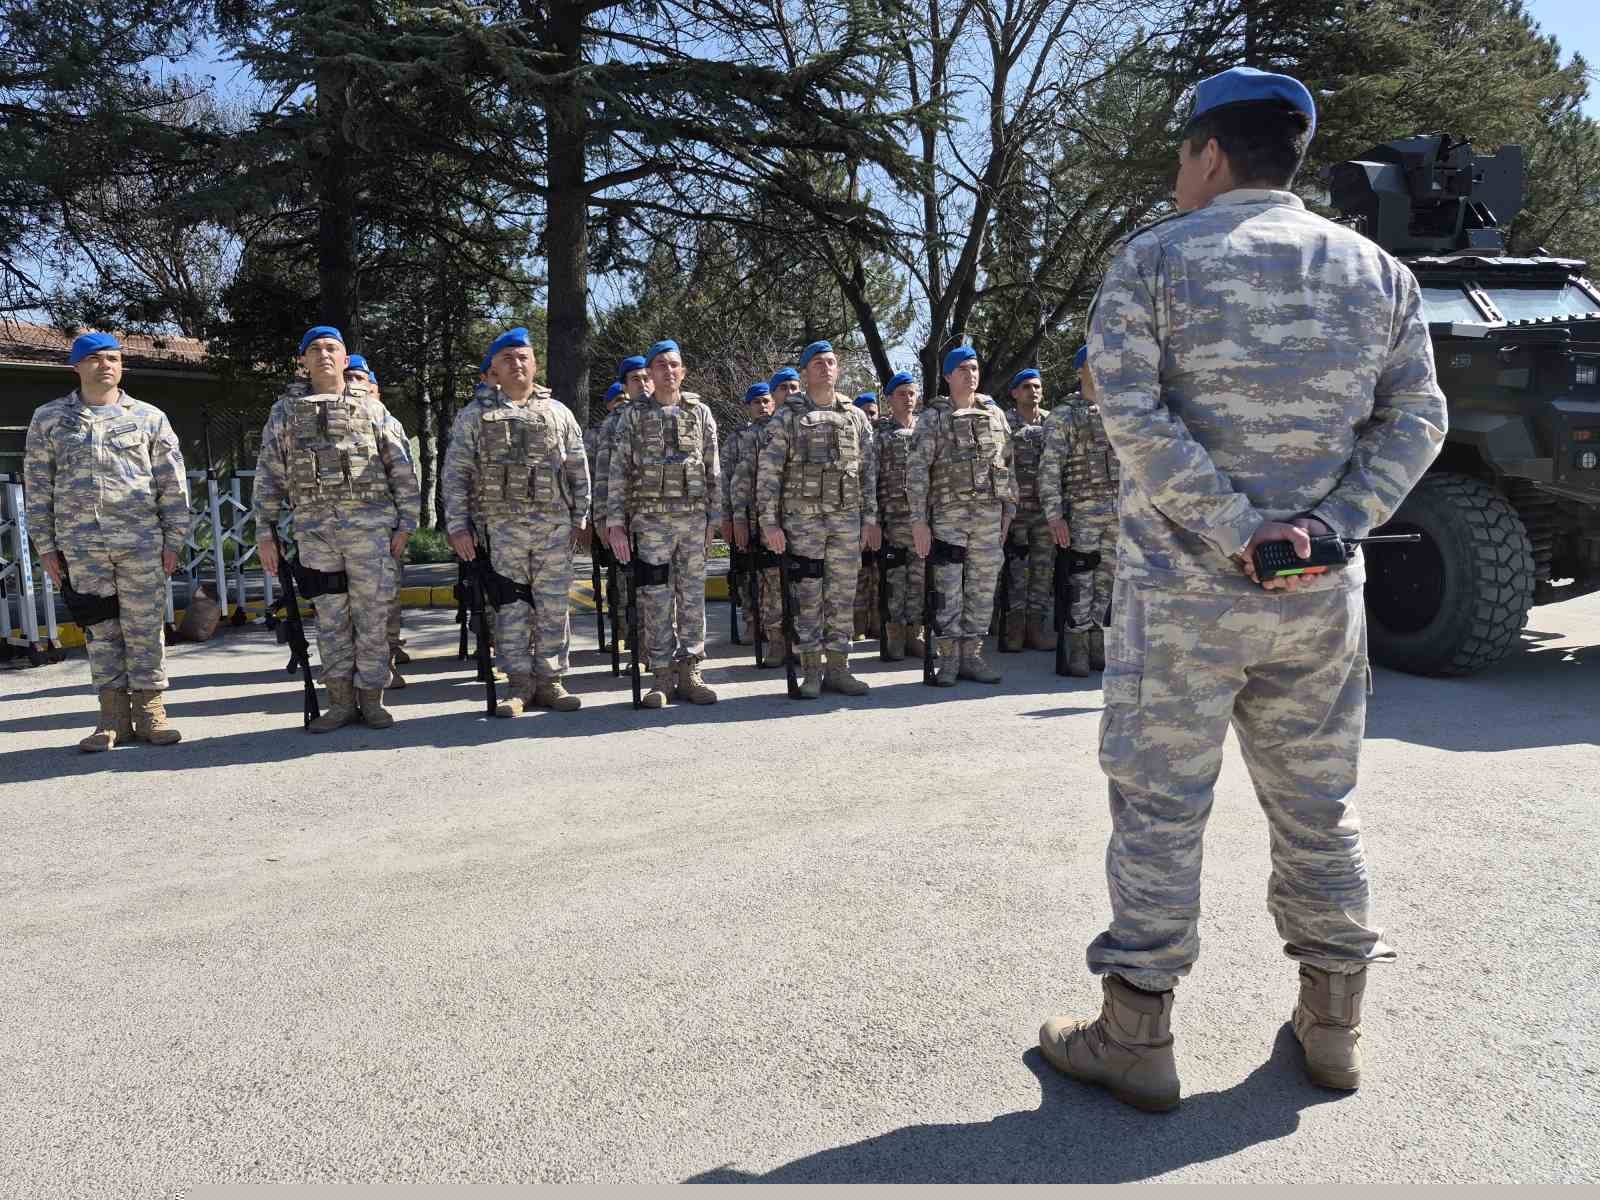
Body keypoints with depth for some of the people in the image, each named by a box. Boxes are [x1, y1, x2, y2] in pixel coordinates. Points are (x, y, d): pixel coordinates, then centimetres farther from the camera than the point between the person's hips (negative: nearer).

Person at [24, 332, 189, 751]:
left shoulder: (149, 417, 8)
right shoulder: (49, 418, 10)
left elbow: (172, 484, 6)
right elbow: (38, 486, 9)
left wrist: (173, 539, 0)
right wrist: (45, 545, 3)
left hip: (141, 542, -1)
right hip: (80, 545, 1)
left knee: (144, 629, 2)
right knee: (101, 630, 5)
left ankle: (149, 709, 10)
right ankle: (114, 716, 11)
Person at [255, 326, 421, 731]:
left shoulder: (372, 408, 10)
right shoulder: (285, 411, 12)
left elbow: (401, 469, 7)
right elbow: (268, 474, 10)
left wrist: (406, 523, -1)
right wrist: (264, 531, 4)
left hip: (371, 525, -1)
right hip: (314, 529, 1)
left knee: (373, 615, 1)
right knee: (330, 618, 6)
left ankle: (371, 699, 11)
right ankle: (341, 701, 14)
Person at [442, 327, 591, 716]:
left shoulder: (558, 412, 12)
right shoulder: (474, 415, 7)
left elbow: (578, 469, 13)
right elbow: (455, 473, 3)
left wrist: (580, 518, 7)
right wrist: (457, 525, -5)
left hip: (555, 525, 1)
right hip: (501, 526, -1)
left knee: (554, 605, 4)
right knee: (511, 607, 0)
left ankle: (550, 680, 13)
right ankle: (521, 684, 9)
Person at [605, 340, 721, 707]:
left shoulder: (700, 412, 9)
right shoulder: (633, 415, 5)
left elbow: (713, 471, 9)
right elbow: (618, 472, 1)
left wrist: (714, 517, 2)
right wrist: (615, 521, -7)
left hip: (694, 518, 2)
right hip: (650, 520, -1)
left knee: (693, 596, 4)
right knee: (656, 599, 0)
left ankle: (688, 673, 11)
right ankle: (661, 675, 7)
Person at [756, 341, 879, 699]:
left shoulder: (856, 416, 11)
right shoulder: (786, 416, 1)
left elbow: (869, 472, 12)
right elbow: (768, 472, -3)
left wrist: (870, 519, 5)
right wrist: (769, 522, -10)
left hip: (847, 518, 3)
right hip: (802, 518, -3)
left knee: (842, 597, 5)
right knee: (807, 597, 0)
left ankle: (838, 669, 13)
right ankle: (811, 672, 7)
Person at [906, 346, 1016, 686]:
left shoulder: (995, 415, 13)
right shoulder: (933, 417, 1)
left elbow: (1007, 465, 16)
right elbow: (917, 471, -5)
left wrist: (1009, 508, 10)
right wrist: (919, 520, -11)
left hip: (989, 515, 4)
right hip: (947, 515, -4)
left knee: (982, 589, 6)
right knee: (948, 591, -3)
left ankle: (971, 656, 14)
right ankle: (948, 661, 5)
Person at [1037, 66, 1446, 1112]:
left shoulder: (1155, 260, -2)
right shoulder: (1377, 270, 11)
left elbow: (1134, 414, -14)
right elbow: (1415, 420, 4)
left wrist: (1233, 529, -12)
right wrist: (1328, 524, -6)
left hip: (1183, 590, -4)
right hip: (1321, 595, 5)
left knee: (1159, 806, 3)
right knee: (1318, 802, 15)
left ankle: (1137, 1040, 11)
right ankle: (1333, 1026, 27)